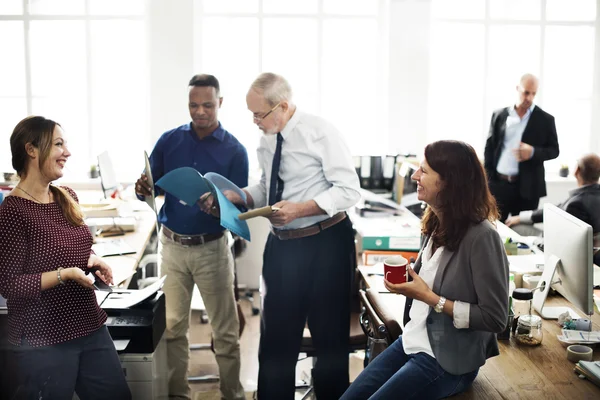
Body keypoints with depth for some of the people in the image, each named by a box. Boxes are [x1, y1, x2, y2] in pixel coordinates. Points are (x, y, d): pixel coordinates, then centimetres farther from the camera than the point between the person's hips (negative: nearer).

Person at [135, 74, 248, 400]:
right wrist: (144, 188, -19)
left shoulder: (234, 150, -4)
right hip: (172, 245, 2)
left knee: (225, 330, 4)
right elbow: (150, 187, 4)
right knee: (172, 325, 10)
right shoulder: (169, 140, 2)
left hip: (212, 248, -2)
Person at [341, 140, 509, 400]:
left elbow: (495, 318, -21)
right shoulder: (437, 225, 2)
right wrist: (408, 283, -4)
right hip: (412, 341, 8)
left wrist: (430, 298, -21)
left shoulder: (481, 237, -22)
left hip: (448, 361, -8)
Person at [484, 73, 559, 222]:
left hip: (527, 187, -1)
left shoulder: (545, 119, 1)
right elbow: (489, 147, 9)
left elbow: (554, 150, 4)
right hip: (498, 184, 1)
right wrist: (488, 178, 2)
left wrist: (533, 152, -16)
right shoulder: (499, 115, 6)